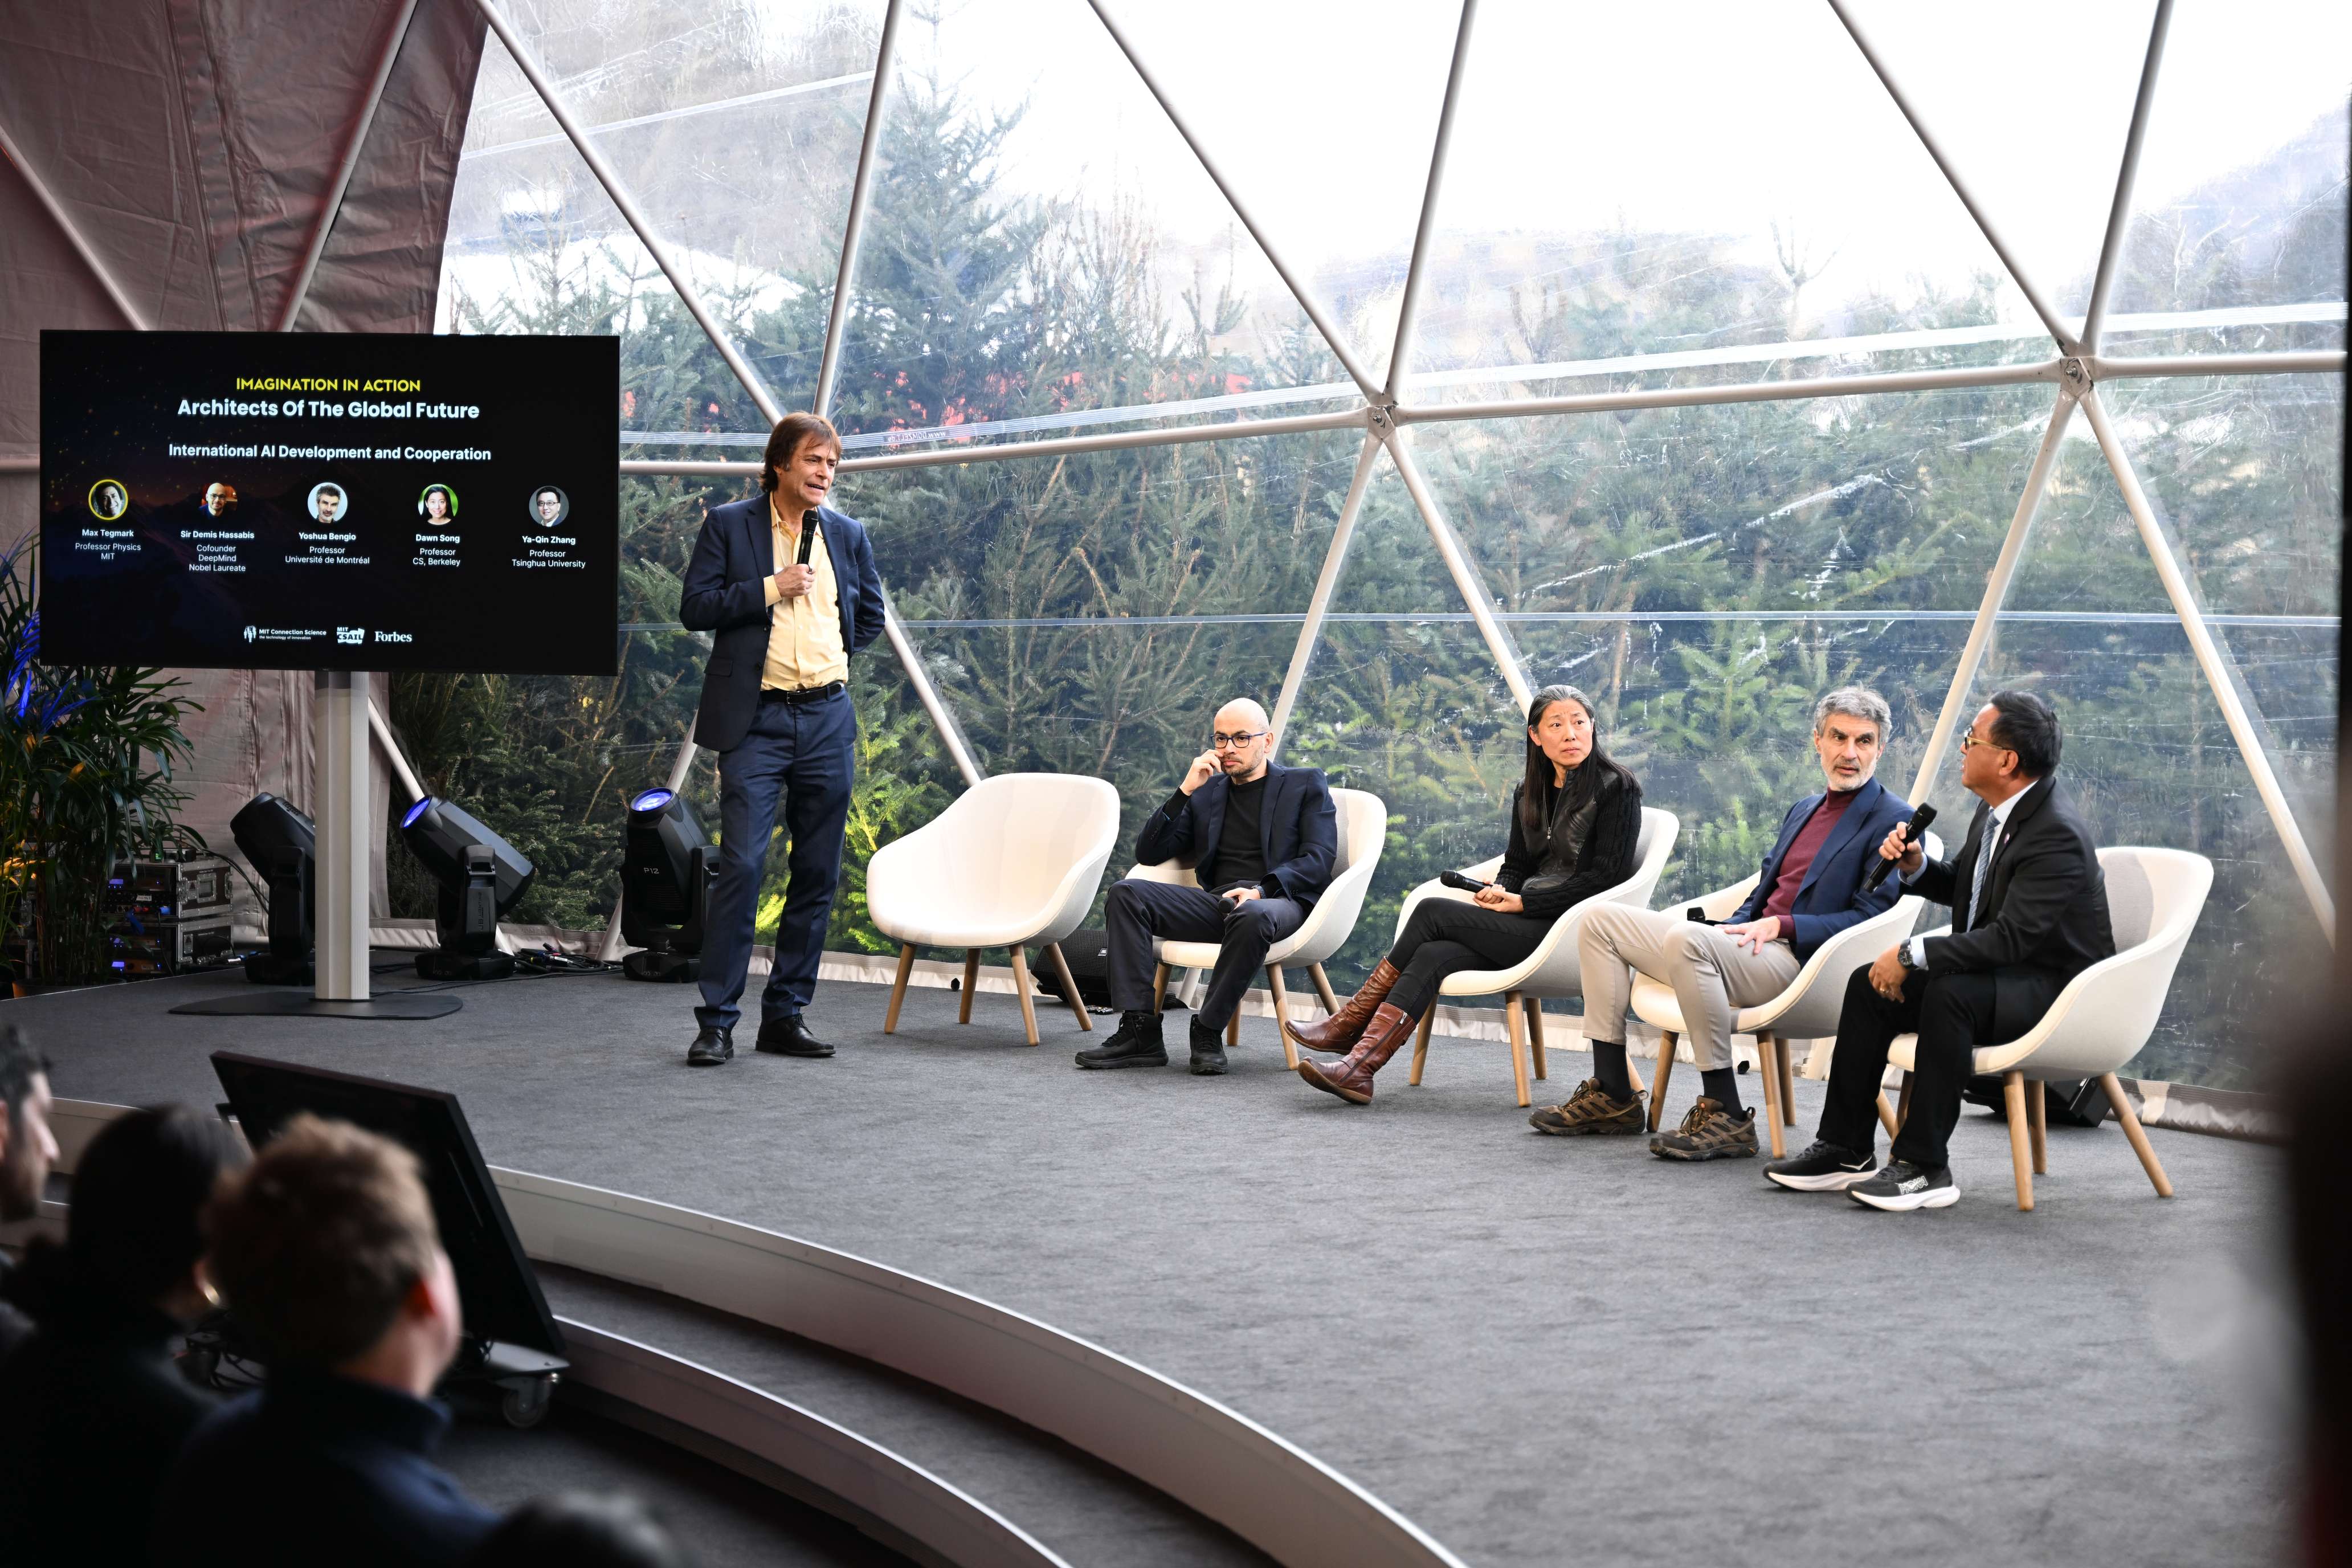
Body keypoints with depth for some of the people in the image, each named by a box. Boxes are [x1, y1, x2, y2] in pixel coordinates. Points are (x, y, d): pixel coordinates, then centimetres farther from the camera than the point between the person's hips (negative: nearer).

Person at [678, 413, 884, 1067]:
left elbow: (871, 614, 25)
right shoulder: (728, 525, 2)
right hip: (756, 719, -5)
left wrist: (833, 653, 12)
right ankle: (716, 1021, -6)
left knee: (818, 873, 6)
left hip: (828, 719, 5)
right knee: (741, 865, -12)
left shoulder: (849, 535, 13)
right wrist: (769, 589, -12)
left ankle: (786, 1013, 15)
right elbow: (694, 607, -5)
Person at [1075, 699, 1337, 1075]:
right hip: (1216, 901, 4)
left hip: (1279, 900, -4)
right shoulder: (1206, 790, 22)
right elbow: (1148, 853, 15)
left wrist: (1261, 889, -18)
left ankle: (1208, 1031, -25)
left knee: (1252, 917, -41)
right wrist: (1185, 791, 2)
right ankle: (1140, 1033, -24)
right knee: (1126, 894, -18)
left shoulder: (1306, 785, 12)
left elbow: (1320, 859, -2)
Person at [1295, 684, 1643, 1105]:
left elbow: (1608, 874, -11)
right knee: (1433, 955, -23)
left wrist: (1524, 903, -12)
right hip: (1527, 924, 6)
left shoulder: (1616, 788, -4)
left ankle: (1351, 1022, -7)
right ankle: (1358, 1068, -32)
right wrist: (1500, 891, -2)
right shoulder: (1529, 793, 18)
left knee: (1433, 912, -18)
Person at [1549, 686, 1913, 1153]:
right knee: (1602, 920, 3)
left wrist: (1781, 926, -18)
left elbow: (1869, 919, -11)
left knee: (1686, 938, -37)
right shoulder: (1803, 810, 24)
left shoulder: (1893, 822, -3)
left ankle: (1726, 1117, -29)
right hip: (1752, 942, 9)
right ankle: (1612, 1096, -1)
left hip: (1799, 960, -9)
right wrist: (1734, 931, 5)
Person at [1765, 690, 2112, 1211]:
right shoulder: (1995, 809, 4)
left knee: (1948, 992, -35)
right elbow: (1962, 889, 20)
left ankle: (1924, 1166, -27)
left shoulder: (2057, 834, -25)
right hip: (1998, 972, 10)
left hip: (2054, 989, -10)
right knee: (1870, 985, -1)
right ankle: (1847, 1149, 2)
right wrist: (1917, 866, -2)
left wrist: (1912, 955, -27)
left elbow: (2009, 938, -31)